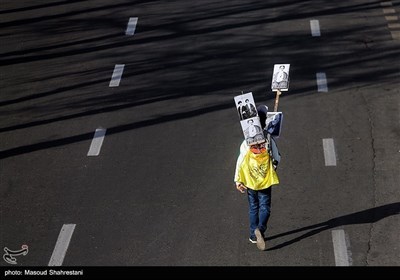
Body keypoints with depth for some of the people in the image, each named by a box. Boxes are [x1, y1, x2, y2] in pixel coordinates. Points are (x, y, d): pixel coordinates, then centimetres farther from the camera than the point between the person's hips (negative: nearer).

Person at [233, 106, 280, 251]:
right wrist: (274, 166, 20)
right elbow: (277, 157, -1)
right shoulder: (269, 139, -8)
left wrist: (238, 180, -2)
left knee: (253, 207, 15)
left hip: (250, 180, 1)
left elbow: (240, 161, -8)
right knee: (265, 207, 3)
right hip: (266, 180, -1)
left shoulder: (247, 141, -10)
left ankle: (254, 235, 21)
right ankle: (261, 228, -23)